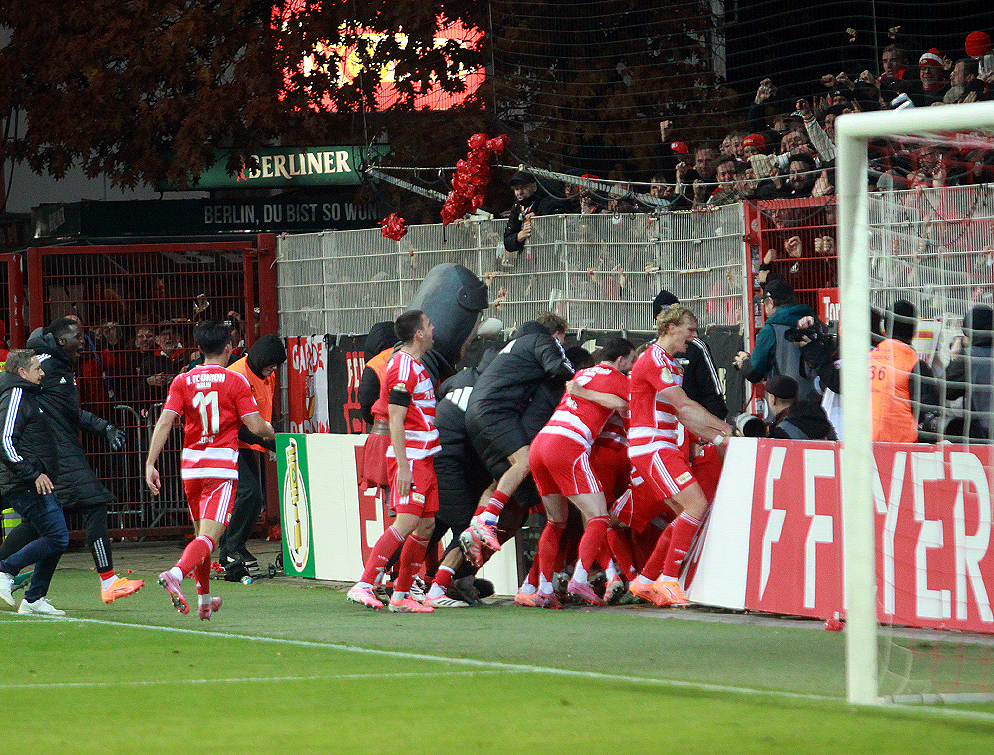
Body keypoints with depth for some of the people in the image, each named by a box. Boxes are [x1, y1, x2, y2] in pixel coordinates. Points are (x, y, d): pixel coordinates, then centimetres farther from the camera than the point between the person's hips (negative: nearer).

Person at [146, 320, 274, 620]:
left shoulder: (182, 381, 5)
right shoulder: (236, 381, -3)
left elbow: (164, 422, -5)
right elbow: (256, 426, -6)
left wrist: (150, 464, -7)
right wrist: (270, 432, 18)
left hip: (190, 465, 5)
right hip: (222, 465, -5)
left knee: (200, 533, 20)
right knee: (209, 535, -11)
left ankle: (204, 600, 29)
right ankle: (177, 573, -38)